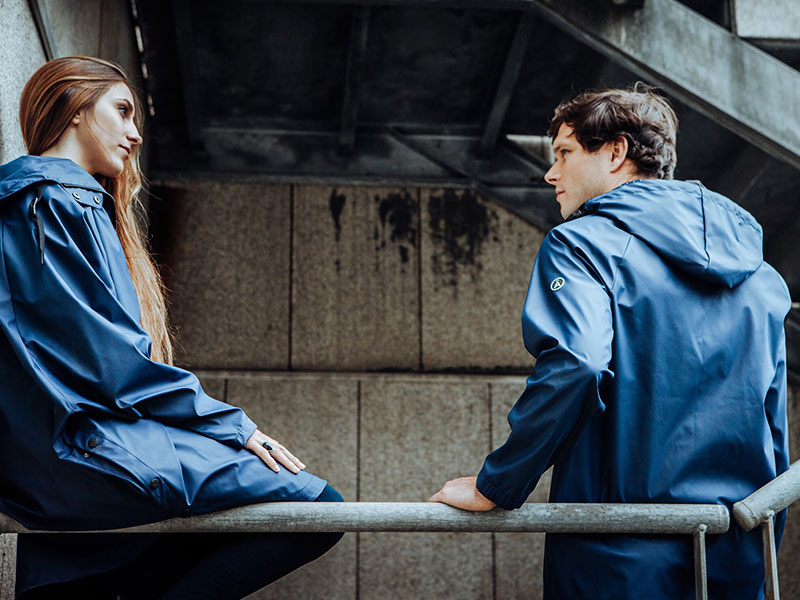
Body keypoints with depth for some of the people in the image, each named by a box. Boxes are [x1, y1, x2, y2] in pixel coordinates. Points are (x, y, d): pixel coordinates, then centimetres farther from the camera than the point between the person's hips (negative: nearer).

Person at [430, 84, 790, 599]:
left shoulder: (582, 244, -8)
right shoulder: (756, 270, 12)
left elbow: (571, 366, -26)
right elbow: (772, 413, 16)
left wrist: (494, 487, -17)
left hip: (625, 556, -6)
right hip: (739, 556, 7)